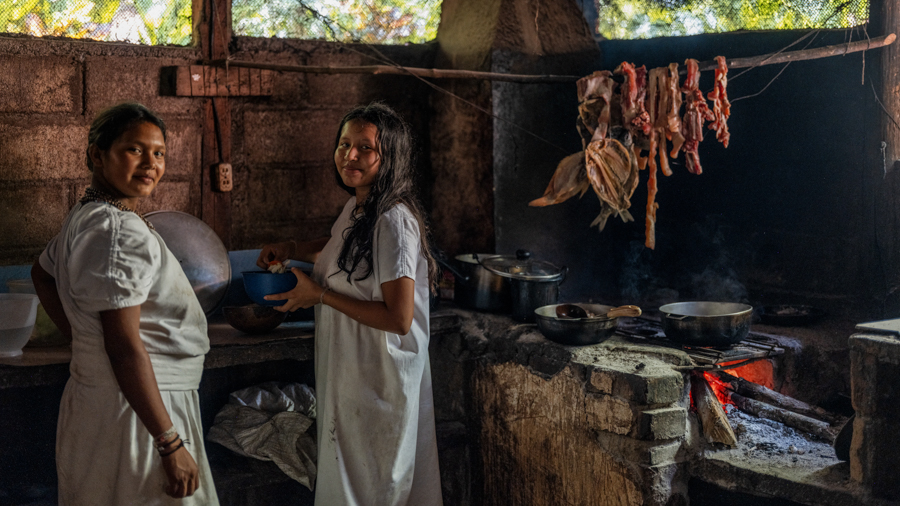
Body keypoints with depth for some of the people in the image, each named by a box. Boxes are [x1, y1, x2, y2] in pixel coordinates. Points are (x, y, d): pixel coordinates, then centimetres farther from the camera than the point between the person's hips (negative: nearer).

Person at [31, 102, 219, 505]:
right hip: (135, 412, -10)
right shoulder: (120, 231, -22)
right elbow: (124, 347, -25)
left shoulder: (85, 216, 9)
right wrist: (171, 445, -23)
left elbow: (42, 274, 27)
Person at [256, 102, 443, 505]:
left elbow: (399, 318, -27)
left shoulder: (394, 222, -23)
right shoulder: (356, 207, 5)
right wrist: (293, 250, 10)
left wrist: (320, 295, -20)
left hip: (379, 377, -9)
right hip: (348, 367, 9)